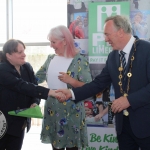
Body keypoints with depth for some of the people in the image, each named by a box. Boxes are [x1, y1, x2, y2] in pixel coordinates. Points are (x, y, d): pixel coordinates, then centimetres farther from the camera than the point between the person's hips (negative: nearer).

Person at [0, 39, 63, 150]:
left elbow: (34, 87, 6)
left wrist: (35, 103, -17)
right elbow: (22, 86, -30)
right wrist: (50, 92, -37)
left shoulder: (27, 68, 4)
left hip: (20, 123, 6)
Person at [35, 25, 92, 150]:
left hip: (71, 112, -5)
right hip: (52, 110, 5)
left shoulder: (80, 61, -10)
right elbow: (37, 78, 13)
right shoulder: (51, 59, 7)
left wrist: (71, 81, -25)